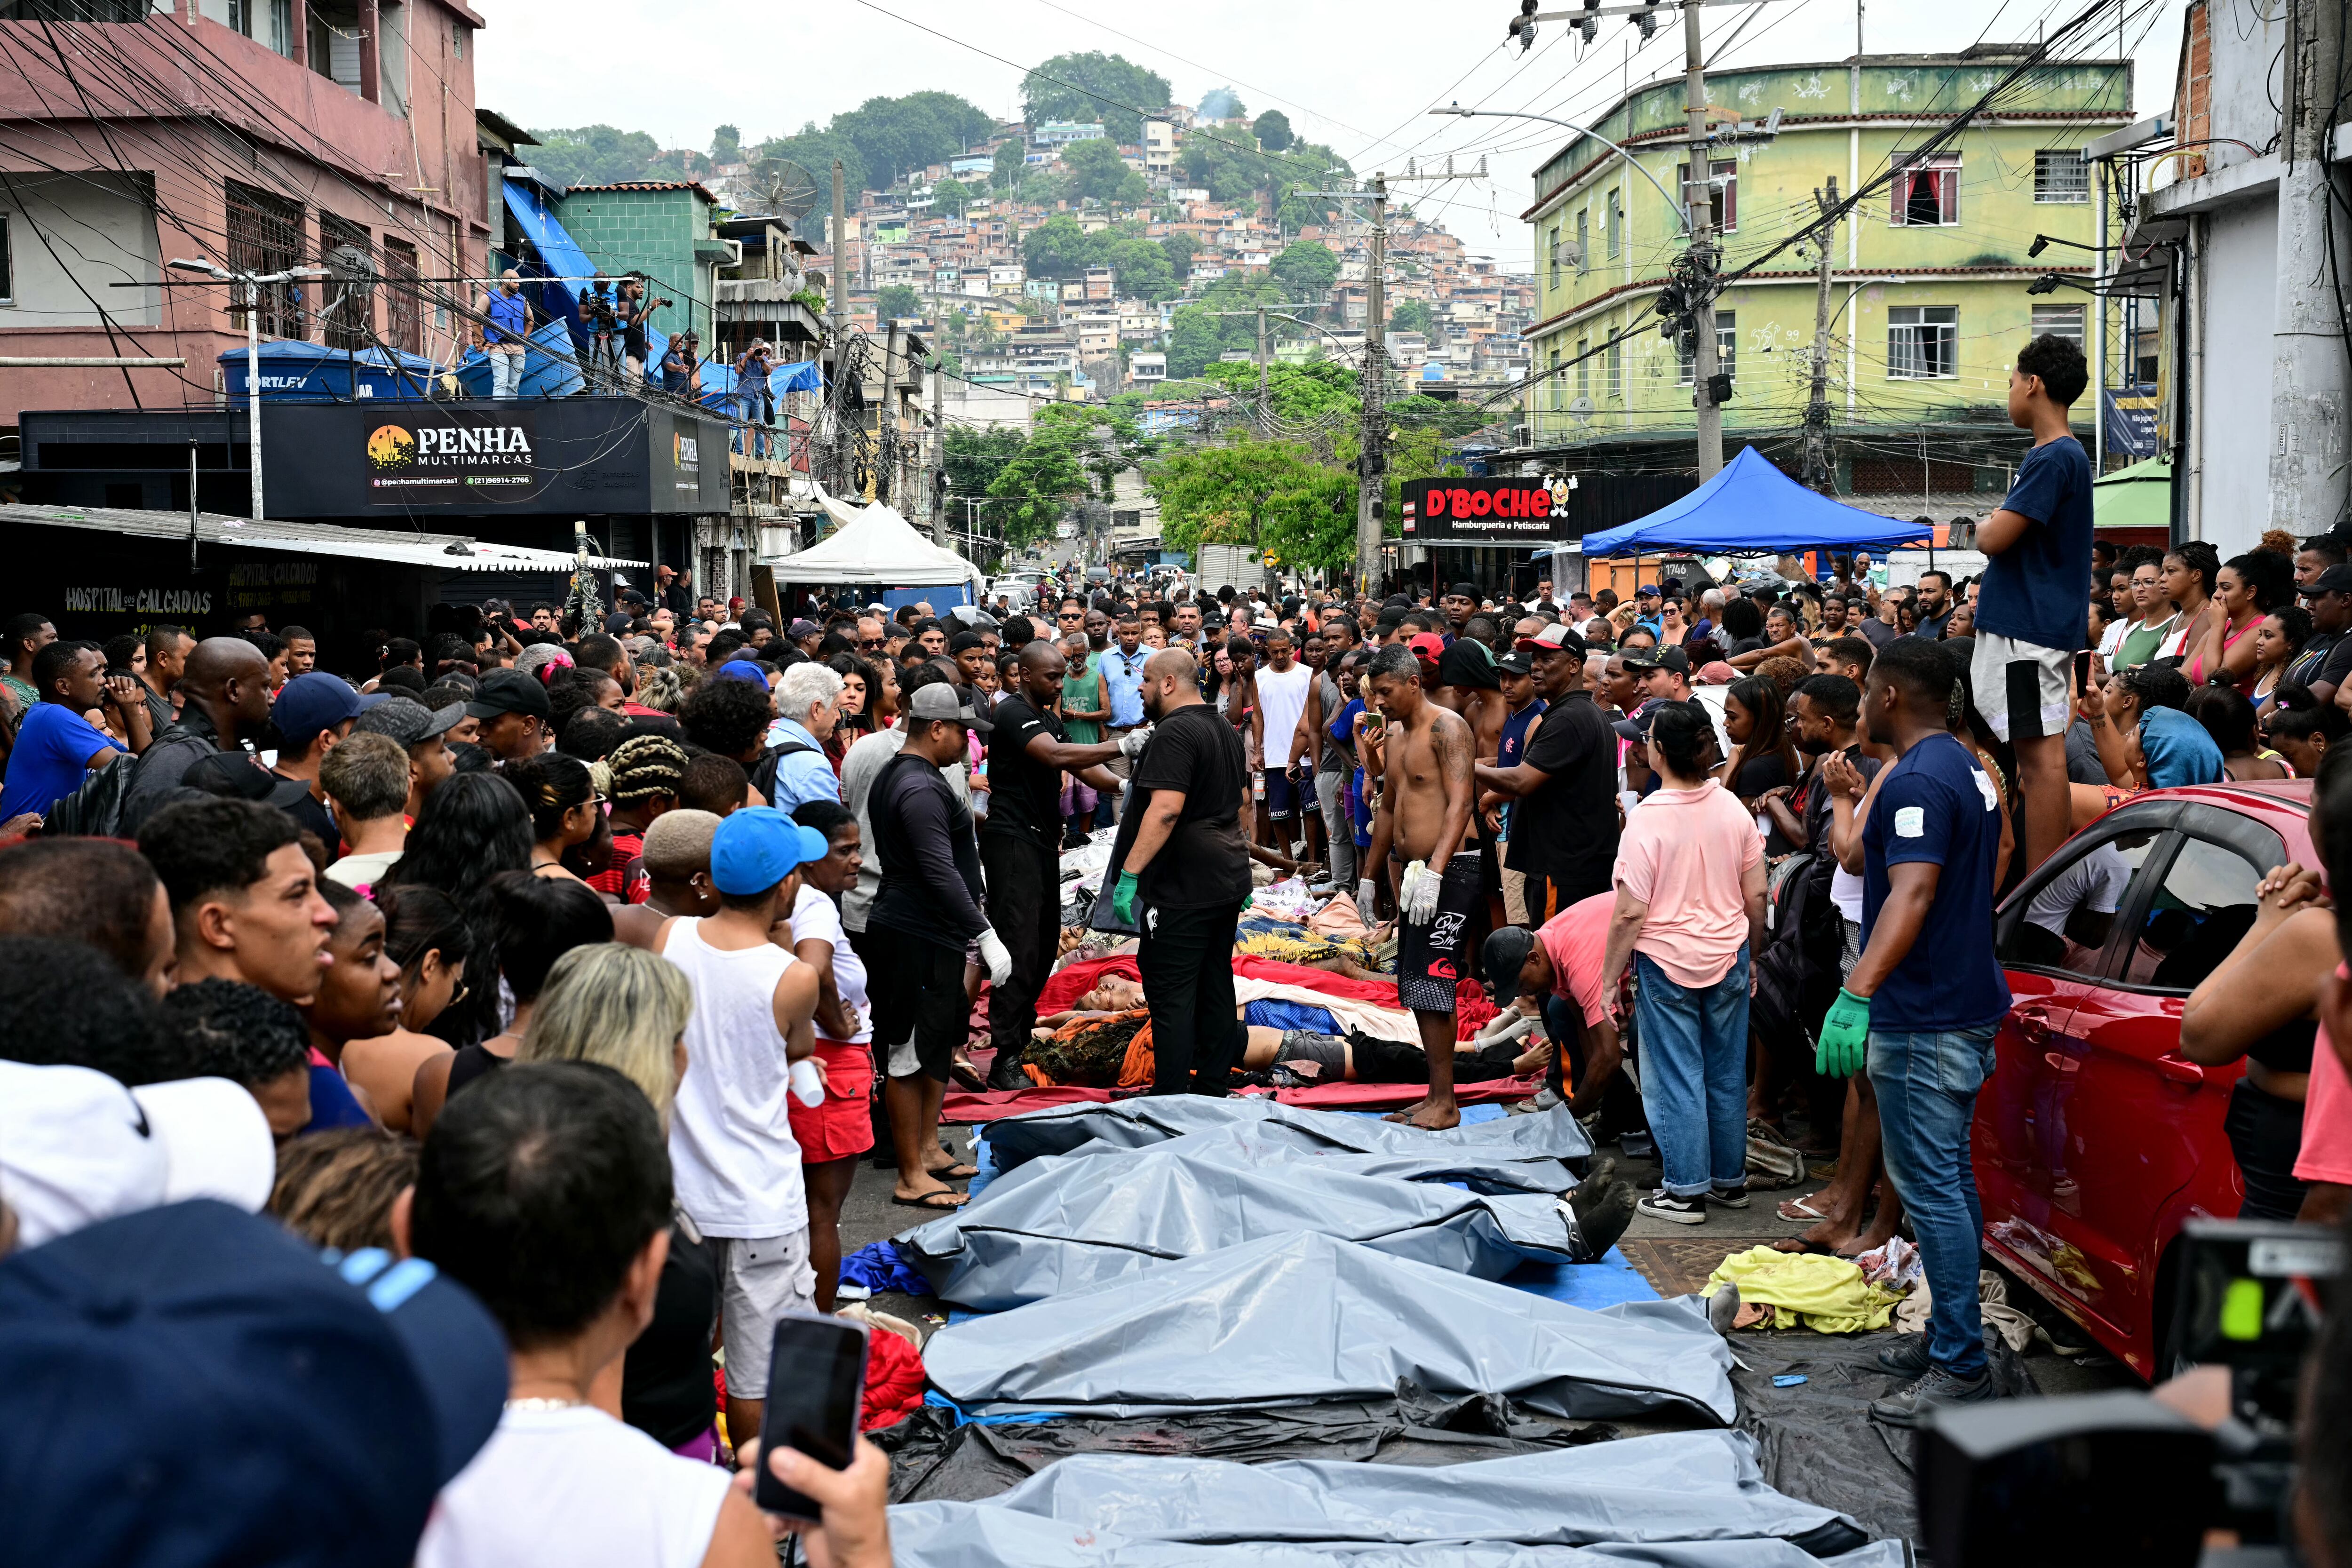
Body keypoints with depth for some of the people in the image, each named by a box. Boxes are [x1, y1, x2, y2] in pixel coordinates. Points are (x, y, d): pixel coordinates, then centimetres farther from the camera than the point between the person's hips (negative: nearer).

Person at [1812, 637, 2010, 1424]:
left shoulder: (1919, 780, -19)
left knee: (1930, 1187, -7)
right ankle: (1950, 1334, 28)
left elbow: (1911, 894, -32)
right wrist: (1858, 794, 34)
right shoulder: (1968, 770, 14)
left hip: (1924, 1017, -11)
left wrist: (1857, 994, -38)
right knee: (1950, 1178, 18)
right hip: (1966, 1003, 11)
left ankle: (1961, 1367, -4)